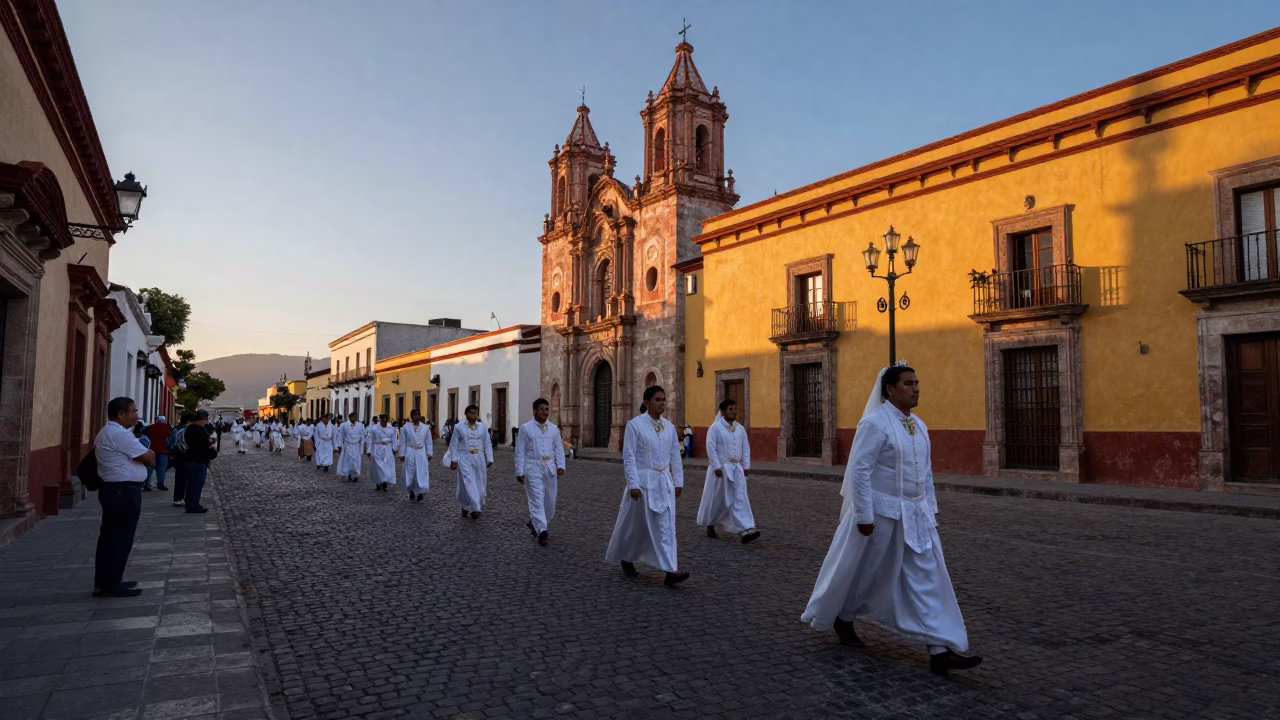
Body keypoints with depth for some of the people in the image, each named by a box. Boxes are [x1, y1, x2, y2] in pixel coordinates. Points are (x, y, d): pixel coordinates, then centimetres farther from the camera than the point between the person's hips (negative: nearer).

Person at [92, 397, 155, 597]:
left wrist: (145, 455, 3)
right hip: (123, 491, -11)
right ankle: (111, 586, 3)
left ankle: (104, 582, 24)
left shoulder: (107, 432, 18)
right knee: (120, 539, -3)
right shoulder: (119, 434, -18)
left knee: (110, 538, 16)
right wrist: (150, 454, 5)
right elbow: (149, 457, -15)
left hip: (113, 489, 11)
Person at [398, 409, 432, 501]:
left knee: (422, 473, -4)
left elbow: (428, 442, 6)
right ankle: (411, 491, 26)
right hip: (410, 453, 0)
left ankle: (420, 492, 2)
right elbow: (403, 442, 1)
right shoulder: (406, 427, -2)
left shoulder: (425, 428, 2)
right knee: (410, 473, 8)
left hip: (422, 453, 0)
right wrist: (402, 454, -1)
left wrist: (429, 453, 3)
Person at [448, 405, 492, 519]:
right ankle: (475, 508, -6)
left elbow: (487, 445, 8)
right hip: (465, 459, -3)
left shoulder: (482, 427, 5)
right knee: (468, 484, -10)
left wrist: (489, 459, 3)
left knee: (479, 484, 6)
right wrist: (454, 461, -6)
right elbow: (453, 445, 0)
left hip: (479, 458, 3)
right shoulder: (459, 427, -1)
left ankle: (468, 507, 23)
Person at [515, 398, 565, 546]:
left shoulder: (554, 428, 9)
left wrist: (560, 465, -4)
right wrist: (519, 471, -6)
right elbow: (520, 451, -3)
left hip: (550, 468, 5)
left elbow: (559, 448, 10)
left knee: (550, 500, 10)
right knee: (537, 500, -10)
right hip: (533, 469, -4)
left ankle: (534, 523, 33)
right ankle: (541, 531, -13)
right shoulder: (526, 428, -3)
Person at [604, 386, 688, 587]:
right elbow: (629, 457, -11)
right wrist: (633, 484, -15)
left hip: (664, 482, 5)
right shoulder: (635, 425, -9)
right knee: (634, 525, 8)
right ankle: (626, 559, 33)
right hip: (643, 482, -4)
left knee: (666, 526, -2)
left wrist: (678, 481, 9)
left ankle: (670, 572, -5)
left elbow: (675, 455, 11)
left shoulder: (669, 426, 7)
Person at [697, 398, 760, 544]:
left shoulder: (740, 429, 8)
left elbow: (746, 447, 12)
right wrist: (716, 467, -19)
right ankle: (710, 525, 31)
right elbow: (711, 448, -14)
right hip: (720, 468, -4)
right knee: (716, 499, 8)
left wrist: (746, 466, 6)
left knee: (740, 498, -7)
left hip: (736, 468, 4)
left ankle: (745, 531, -13)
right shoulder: (715, 428, -10)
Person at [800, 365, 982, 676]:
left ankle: (940, 649, 3)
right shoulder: (875, 423, -16)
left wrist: (930, 509, 13)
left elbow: (926, 472, 16)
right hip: (880, 515, -7)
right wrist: (864, 516, -20)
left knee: (927, 578, 2)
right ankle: (842, 616, 36)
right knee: (862, 573, 10)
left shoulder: (919, 426, 9)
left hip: (914, 516, 7)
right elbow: (859, 470, -19)